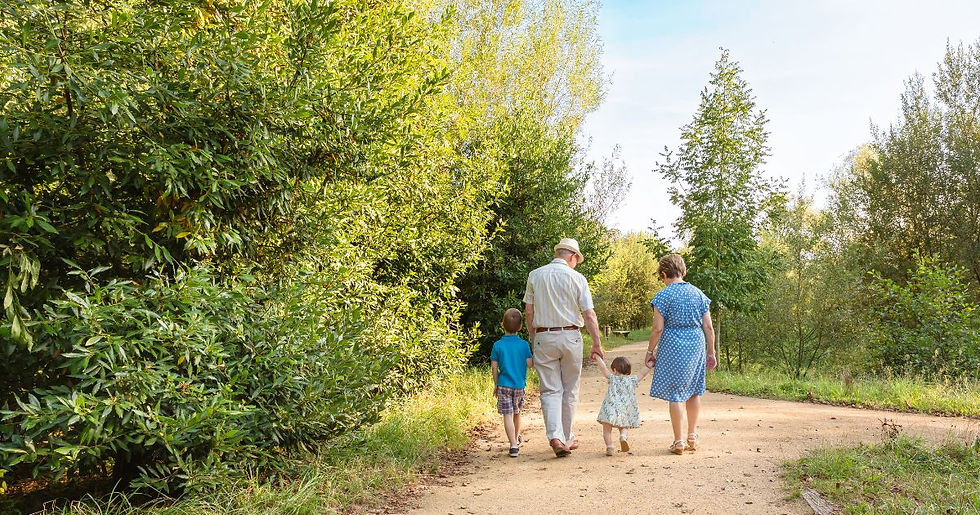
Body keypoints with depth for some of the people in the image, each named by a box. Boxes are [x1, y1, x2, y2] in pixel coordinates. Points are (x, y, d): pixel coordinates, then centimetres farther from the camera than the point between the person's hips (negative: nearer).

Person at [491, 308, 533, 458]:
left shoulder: (498, 345, -5)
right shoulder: (524, 344, -4)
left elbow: (494, 368, -3)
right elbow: (529, 364, -5)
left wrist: (496, 385, 8)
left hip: (504, 385, -2)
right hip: (520, 385, 2)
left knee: (508, 415, -3)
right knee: (517, 413, 21)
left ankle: (514, 445, -13)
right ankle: (517, 438, 40)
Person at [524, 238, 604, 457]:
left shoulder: (535, 275, 3)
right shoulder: (577, 278, -3)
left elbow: (528, 311, 4)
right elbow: (589, 315, -5)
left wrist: (533, 338, 14)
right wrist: (597, 344, 1)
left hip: (543, 337, 1)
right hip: (570, 336, -1)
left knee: (550, 390, 3)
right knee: (570, 390, 12)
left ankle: (555, 436, -15)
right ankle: (567, 438, 20)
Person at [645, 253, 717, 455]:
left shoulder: (663, 295, -7)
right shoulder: (698, 293, 7)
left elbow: (658, 328, -10)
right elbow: (708, 327, 6)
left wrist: (650, 351, 1)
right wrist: (711, 352, 14)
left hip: (673, 346, -5)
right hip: (696, 345, 5)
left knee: (675, 394, 2)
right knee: (694, 390, 17)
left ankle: (679, 442, 6)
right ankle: (692, 437, 23)